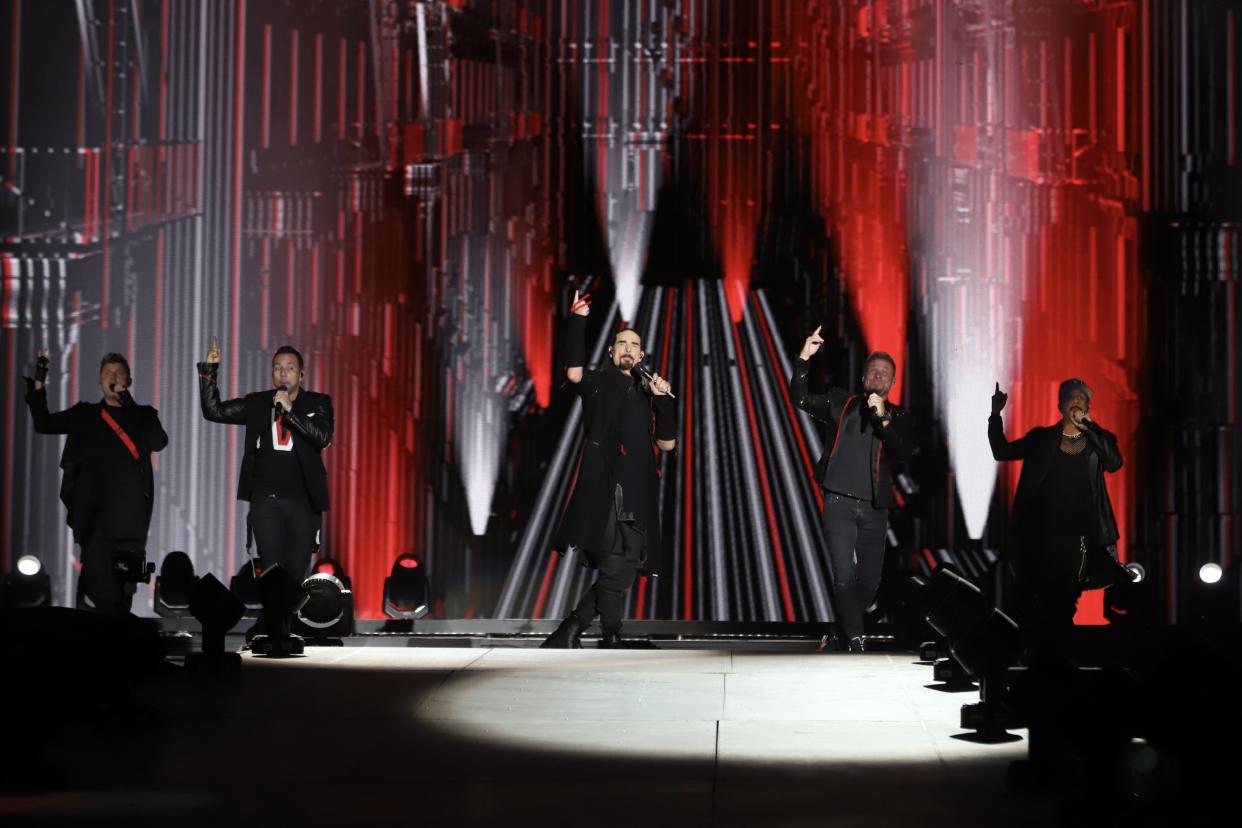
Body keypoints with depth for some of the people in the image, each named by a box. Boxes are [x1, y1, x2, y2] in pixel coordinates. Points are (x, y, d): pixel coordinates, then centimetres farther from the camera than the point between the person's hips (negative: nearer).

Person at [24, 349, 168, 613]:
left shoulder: (143, 415, 14)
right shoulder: (85, 414, 17)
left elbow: (159, 442, -3)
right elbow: (44, 424, 13)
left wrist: (128, 404, -5)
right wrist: (39, 383, 5)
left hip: (129, 512, 0)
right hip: (93, 509, 0)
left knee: (125, 579, 0)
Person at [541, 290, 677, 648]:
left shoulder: (647, 393, 24)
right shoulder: (597, 382, 12)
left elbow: (667, 443, 16)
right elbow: (574, 373, -12)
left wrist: (664, 400, 4)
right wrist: (578, 321, -12)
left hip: (637, 489, 6)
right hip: (603, 484, -6)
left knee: (621, 570, 2)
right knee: (617, 568, -17)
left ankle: (569, 631, 9)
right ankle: (611, 639, -8)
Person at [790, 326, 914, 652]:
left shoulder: (898, 416, 10)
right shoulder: (841, 403, 10)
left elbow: (903, 453, -5)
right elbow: (800, 398, 1)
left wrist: (883, 418, -17)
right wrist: (804, 358, -11)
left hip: (875, 508, 2)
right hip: (840, 502, -2)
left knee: (870, 580, 5)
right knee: (844, 576, -12)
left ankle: (843, 628, 27)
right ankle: (855, 638, -9)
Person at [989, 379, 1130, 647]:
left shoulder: (1098, 439, 7)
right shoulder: (1042, 438, 7)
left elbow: (1114, 463, -12)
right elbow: (1002, 451, 3)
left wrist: (1088, 426, -16)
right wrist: (996, 414, -8)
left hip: (1077, 536, 0)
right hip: (1042, 534, 0)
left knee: (1064, 603, 4)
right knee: (1033, 600, 1)